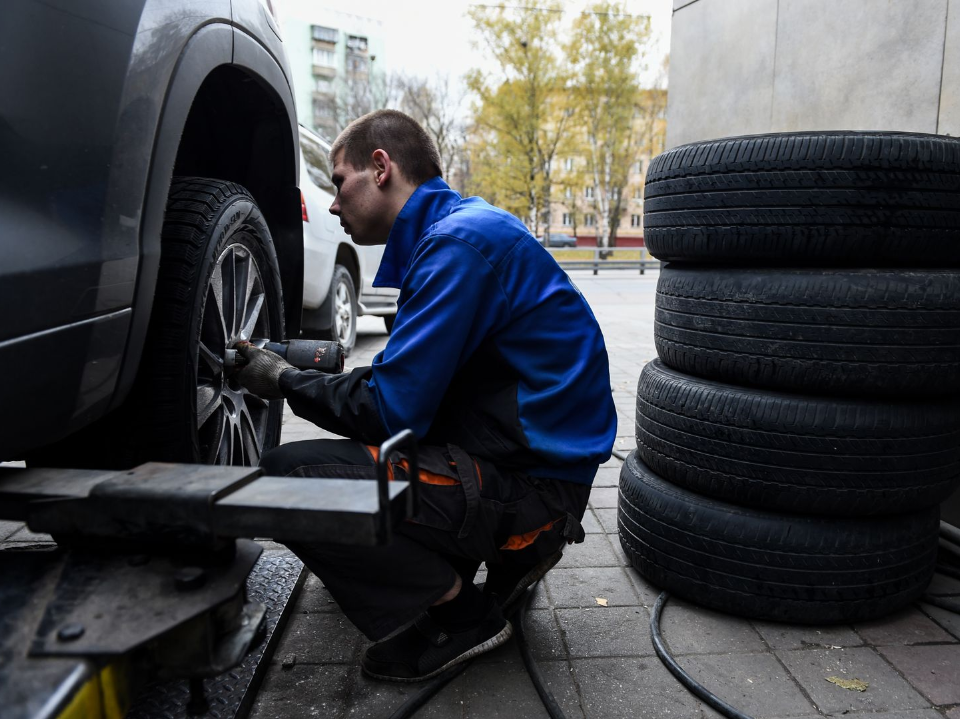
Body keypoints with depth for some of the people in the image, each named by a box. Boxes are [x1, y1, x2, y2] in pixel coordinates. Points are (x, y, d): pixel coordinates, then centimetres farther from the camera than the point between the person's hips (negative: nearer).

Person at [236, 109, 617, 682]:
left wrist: (288, 382, -2)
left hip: (531, 479, -10)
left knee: (285, 477, -18)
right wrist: (304, 370, 11)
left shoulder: (460, 241, -17)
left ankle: (458, 614, -2)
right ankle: (508, 547, 14)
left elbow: (391, 411, -19)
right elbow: (415, 385, 18)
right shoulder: (461, 226, 14)